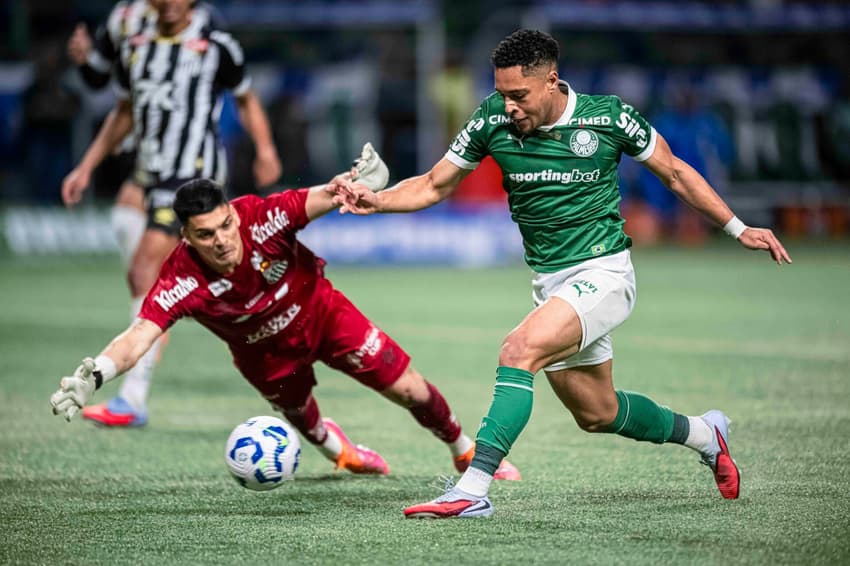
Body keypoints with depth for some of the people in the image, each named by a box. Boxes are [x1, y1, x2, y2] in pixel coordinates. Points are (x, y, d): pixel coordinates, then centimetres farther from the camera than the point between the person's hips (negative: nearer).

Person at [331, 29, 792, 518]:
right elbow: (434, 186, 5)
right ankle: (703, 433, 42)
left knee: (520, 350, -29)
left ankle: (473, 490, -31)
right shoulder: (493, 121, -6)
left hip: (603, 272, -5)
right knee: (596, 413, 14)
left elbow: (674, 172, 4)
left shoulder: (609, 118, -12)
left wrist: (739, 229, 5)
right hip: (550, 282, 5)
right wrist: (376, 200, -13)